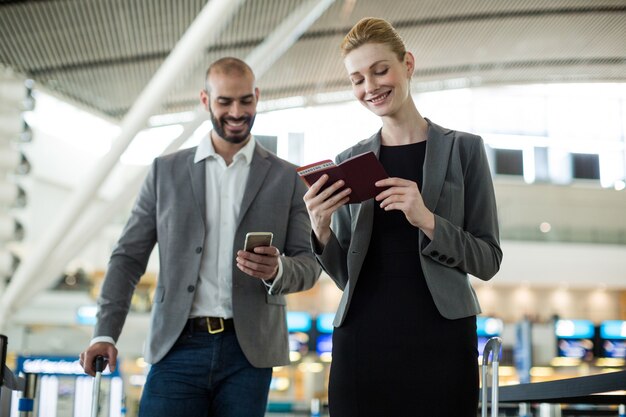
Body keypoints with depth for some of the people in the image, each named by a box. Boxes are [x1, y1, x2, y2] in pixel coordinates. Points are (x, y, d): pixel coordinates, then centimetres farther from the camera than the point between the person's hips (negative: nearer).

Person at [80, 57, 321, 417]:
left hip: (248, 351, 0)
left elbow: (309, 264, 5)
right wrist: (105, 333, -3)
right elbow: (129, 257, 8)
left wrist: (277, 270, -18)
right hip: (177, 347, 0)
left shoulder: (288, 178, 8)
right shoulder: (166, 171, 9)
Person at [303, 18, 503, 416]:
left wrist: (428, 221, -17)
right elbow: (345, 275, 10)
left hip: (440, 339, -2)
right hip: (361, 341, 2)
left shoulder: (463, 149, 3)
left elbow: (489, 260, -1)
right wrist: (321, 230, -9)